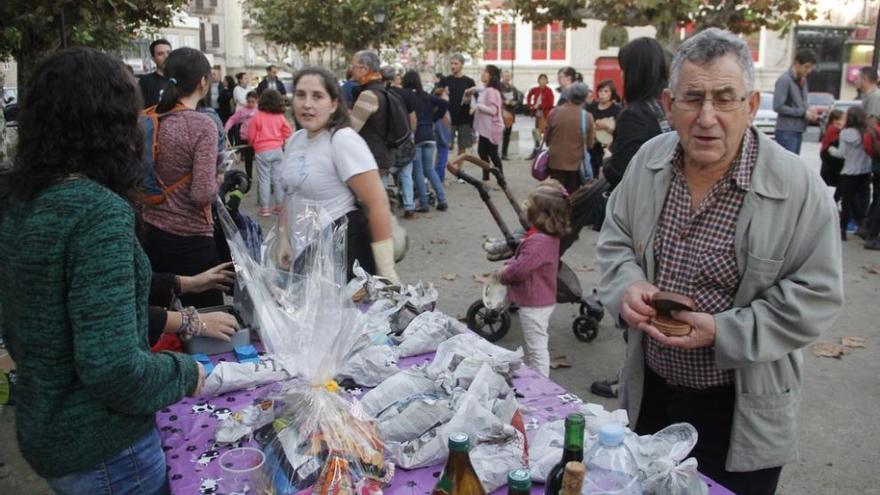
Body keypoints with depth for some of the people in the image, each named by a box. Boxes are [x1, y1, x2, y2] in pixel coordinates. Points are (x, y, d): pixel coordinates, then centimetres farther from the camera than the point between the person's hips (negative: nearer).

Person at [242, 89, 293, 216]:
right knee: (278, 178, 10)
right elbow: (288, 132, 5)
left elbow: (251, 136, -5)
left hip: (262, 151, -3)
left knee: (264, 179, 3)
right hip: (278, 150, 3)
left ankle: (264, 207, 3)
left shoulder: (257, 117, -9)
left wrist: (255, 145, 15)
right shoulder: (281, 117, 0)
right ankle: (279, 205, 15)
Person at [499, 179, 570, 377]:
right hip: (543, 300, 11)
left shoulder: (539, 241, -30)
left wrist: (503, 273, -9)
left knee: (537, 349, 2)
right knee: (536, 346, 25)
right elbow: (523, 260, 13)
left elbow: (519, 270, -28)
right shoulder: (549, 236, 3)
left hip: (534, 305, -11)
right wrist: (509, 266, -2)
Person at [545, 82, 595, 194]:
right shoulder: (587, 116, -10)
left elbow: (547, 138, 4)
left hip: (556, 162, 1)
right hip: (576, 163, -1)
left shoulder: (554, 112, -6)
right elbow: (589, 144, -3)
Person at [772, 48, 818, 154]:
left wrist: (809, 110, 2)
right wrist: (803, 112, -14)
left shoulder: (803, 80, 14)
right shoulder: (785, 80, -11)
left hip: (798, 131, 8)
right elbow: (778, 106, -18)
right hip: (786, 131, -8)